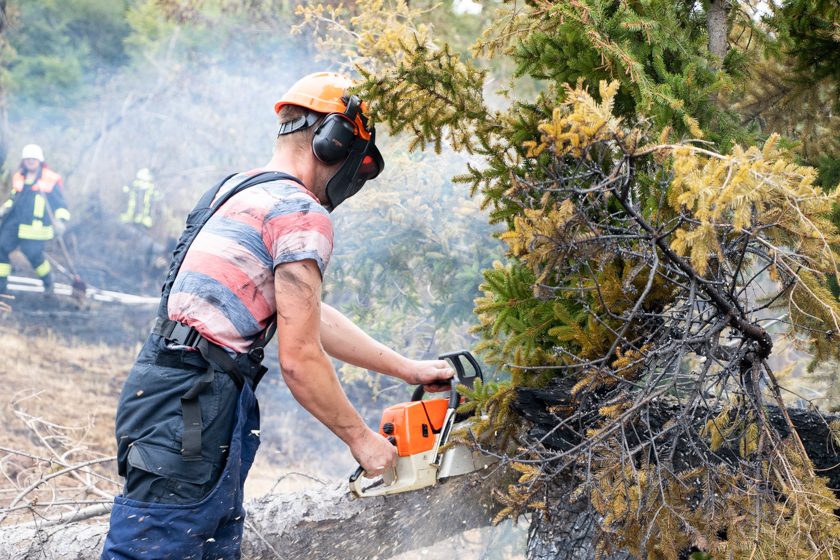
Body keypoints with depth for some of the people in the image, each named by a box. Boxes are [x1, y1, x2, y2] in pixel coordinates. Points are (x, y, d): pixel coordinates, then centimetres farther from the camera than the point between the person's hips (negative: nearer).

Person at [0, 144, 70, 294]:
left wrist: (61, 220, -19)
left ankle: (48, 281, 19)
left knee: (33, 254, -9)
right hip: (14, 223, 5)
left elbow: (60, 204, -2)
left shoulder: (51, 180, -2)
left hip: (35, 228, -5)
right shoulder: (19, 177, 13)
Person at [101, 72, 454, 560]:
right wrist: (361, 439, 2)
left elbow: (310, 317, 25)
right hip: (192, 408, -10)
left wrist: (409, 369, 28)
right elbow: (300, 359, -12)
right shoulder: (302, 214, -9)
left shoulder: (241, 191, 20)